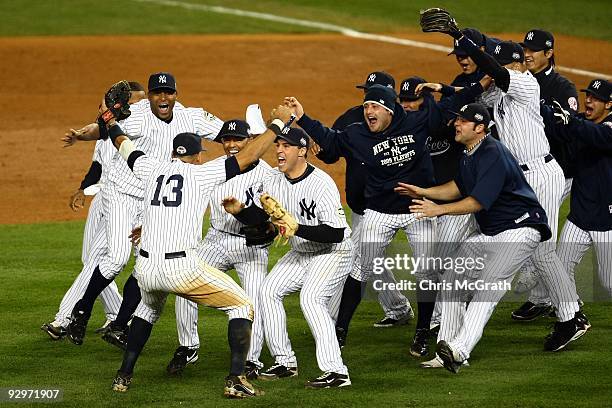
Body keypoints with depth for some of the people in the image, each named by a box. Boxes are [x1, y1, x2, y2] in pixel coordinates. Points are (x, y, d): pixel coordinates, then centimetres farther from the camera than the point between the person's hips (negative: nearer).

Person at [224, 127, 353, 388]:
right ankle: (284, 363, 13)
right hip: (301, 253, 9)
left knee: (311, 298, -27)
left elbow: (336, 232, -31)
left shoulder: (321, 183, -26)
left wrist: (297, 228, -36)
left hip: (334, 252, -9)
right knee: (269, 291, 4)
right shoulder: (273, 183, -2)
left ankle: (336, 371, -32)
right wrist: (238, 211, -18)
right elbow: (257, 216, 3)